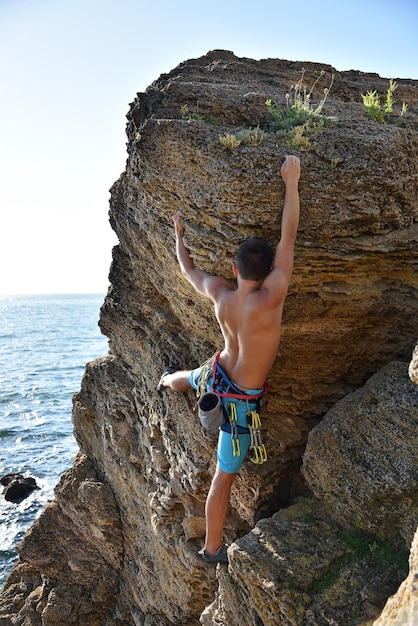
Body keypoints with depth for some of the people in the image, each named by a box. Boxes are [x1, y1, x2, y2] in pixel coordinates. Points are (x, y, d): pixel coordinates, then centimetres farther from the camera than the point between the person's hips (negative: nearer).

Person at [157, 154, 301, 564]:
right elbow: (288, 237, -27)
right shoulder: (269, 299, -33)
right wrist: (291, 183, -17)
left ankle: (167, 381, 80)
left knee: (187, 377, 43)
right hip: (241, 400, -5)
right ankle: (213, 549, 29)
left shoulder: (219, 293, -16)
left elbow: (188, 269, 5)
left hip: (215, 377, 6)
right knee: (224, 476, 9)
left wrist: (179, 233, 22)